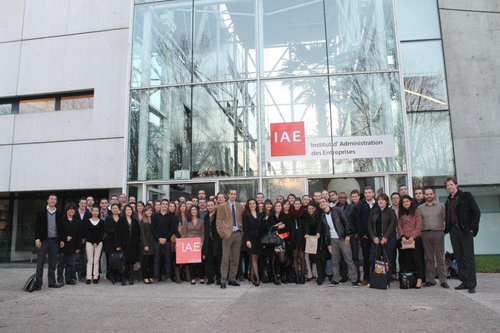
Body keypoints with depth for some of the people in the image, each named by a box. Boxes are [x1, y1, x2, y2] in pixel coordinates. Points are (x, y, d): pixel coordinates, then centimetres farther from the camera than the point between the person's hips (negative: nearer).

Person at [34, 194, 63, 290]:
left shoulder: (58, 214, 11)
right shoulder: (41, 212, 3)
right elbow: (37, 226, -1)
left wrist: (61, 240, 7)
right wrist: (37, 239, -9)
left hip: (54, 240, 3)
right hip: (43, 240, -3)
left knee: (53, 263, 7)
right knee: (40, 262, -1)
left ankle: (52, 282, 14)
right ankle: (38, 283, 4)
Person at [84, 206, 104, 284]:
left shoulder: (101, 222, 5)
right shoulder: (87, 221, 4)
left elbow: (102, 233, 2)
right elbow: (87, 233, -2)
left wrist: (97, 242, -8)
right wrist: (92, 242, -8)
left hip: (99, 243, 1)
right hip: (89, 242, 0)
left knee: (96, 260, 1)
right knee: (90, 260, -1)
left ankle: (95, 277, 5)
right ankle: (89, 277, 3)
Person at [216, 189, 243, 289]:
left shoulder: (240, 207, 13)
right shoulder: (222, 206, 1)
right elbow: (219, 221, -2)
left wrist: (242, 230, 5)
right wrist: (222, 233, -9)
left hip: (238, 234, 4)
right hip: (228, 234, -4)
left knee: (235, 258, 8)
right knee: (225, 258, -5)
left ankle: (232, 279, 17)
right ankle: (223, 281, 1)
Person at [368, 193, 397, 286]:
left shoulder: (391, 211, 3)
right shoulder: (373, 211, 13)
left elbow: (393, 224, -6)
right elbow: (369, 224, 11)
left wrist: (385, 237, -12)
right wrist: (373, 237, -1)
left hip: (388, 239, -3)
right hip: (376, 238, 3)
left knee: (387, 259, -4)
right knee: (373, 259, -3)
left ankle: (387, 281, 7)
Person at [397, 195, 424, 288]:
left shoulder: (416, 212, 3)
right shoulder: (401, 213, 13)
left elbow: (418, 226, -4)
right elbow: (399, 226, 9)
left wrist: (412, 237, -14)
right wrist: (402, 236, -6)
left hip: (415, 238, -3)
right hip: (404, 239, 3)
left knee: (417, 258, -5)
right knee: (407, 259, 2)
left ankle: (419, 279, -2)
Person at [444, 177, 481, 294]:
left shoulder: (466, 196, 2)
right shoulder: (448, 201, 17)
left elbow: (476, 212, -3)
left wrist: (472, 228, -11)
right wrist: (446, 229, 7)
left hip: (465, 230, -5)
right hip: (453, 231, 5)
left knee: (469, 257, -4)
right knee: (459, 257, 6)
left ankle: (471, 284, 0)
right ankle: (464, 282, 13)